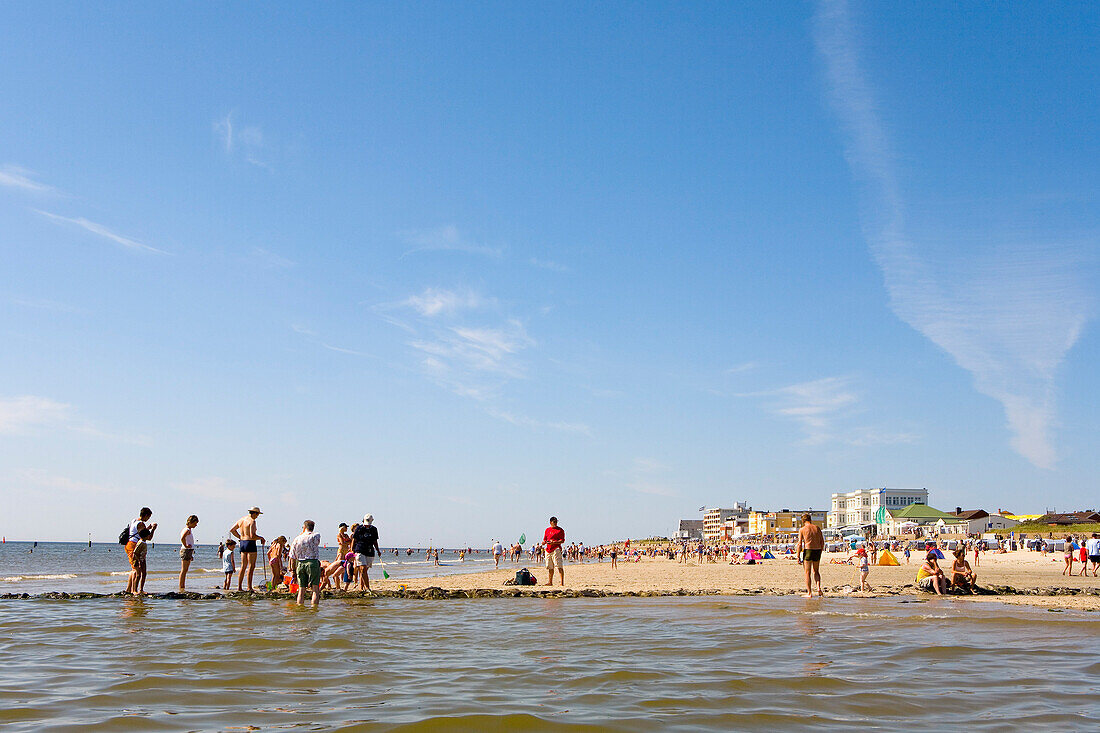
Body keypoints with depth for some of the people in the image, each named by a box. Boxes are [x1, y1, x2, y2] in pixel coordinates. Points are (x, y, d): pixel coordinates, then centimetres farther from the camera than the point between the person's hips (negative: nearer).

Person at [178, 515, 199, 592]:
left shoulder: (189, 530, 17)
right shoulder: (187, 530, -13)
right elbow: (182, 538, -34)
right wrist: (186, 545, -19)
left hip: (189, 551, 10)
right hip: (186, 551, -10)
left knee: (185, 571, 11)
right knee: (183, 570, -9)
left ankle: (182, 588, 14)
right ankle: (181, 588, -8)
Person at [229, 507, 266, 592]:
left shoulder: (241, 519, 12)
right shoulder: (252, 521, -14)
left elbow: (232, 530, 22)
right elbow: (252, 535, -23)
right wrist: (261, 538, -7)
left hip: (242, 543, 8)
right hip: (250, 543, -8)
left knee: (243, 566, 13)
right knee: (251, 566, -6)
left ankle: (239, 587, 13)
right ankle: (249, 587, -9)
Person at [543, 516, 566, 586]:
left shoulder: (560, 530, 0)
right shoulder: (547, 530, 17)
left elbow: (562, 541, -8)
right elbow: (544, 540, 22)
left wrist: (553, 542, -19)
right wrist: (544, 542, -2)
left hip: (556, 549, -6)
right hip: (548, 550, 6)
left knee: (559, 566, -12)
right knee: (550, 567, 12)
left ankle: (562, 582, -13)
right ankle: (550, 582, 21)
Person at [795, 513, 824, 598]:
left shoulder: (802, 529, -3)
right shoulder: (817, 528, 8)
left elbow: (799, 544, -7)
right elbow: (822, 542, 9)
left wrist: (798, 557, -3)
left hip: (808, 550, -4)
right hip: (817, 550, 4)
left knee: (807, 573, 5)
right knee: (816, 571, 20)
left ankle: (809, 593, 4)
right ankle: (818, 588, 1)